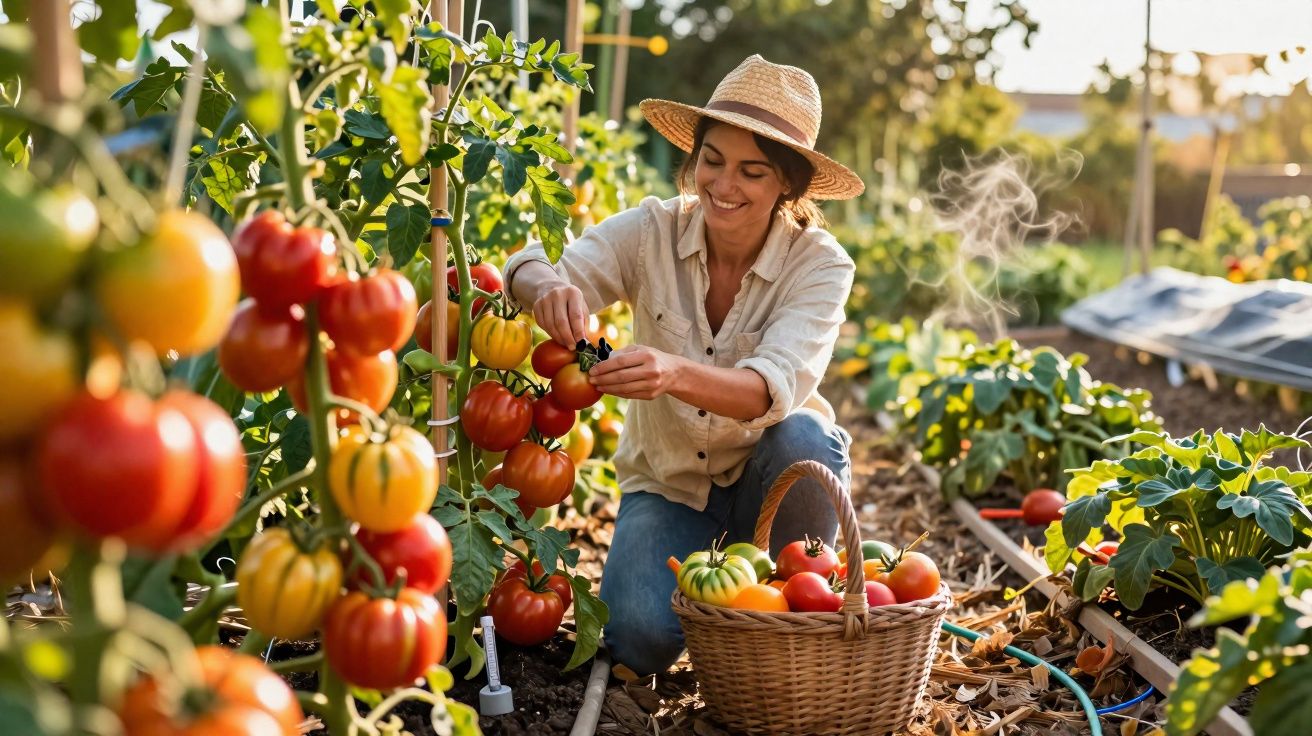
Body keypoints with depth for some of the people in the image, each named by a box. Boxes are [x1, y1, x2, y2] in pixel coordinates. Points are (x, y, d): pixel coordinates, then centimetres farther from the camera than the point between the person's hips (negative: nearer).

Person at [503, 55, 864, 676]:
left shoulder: (819, 265, -18)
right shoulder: (652, 230, -13)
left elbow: (775, 387, -35)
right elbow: (531, 274, -25)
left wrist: (674, 373, -55)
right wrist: (548, 288, -50)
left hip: (770, 485, 0)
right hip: (666, 484, 0)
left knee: (804, 436, -34)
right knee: (639, 638, -26)